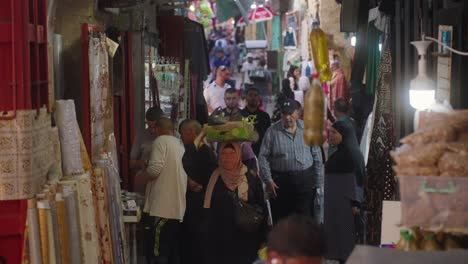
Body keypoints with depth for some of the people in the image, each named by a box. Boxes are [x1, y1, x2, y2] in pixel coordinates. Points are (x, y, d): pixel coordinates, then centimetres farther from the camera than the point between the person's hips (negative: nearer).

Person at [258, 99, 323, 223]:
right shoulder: (272, 131, -4)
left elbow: (317, 155, 7)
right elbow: (263, 157, -2)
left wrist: (317, 180, 6)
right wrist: (268, 180, -9)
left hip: (305, 180, 1)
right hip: (280, 181, -1)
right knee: (280, 218, 6)